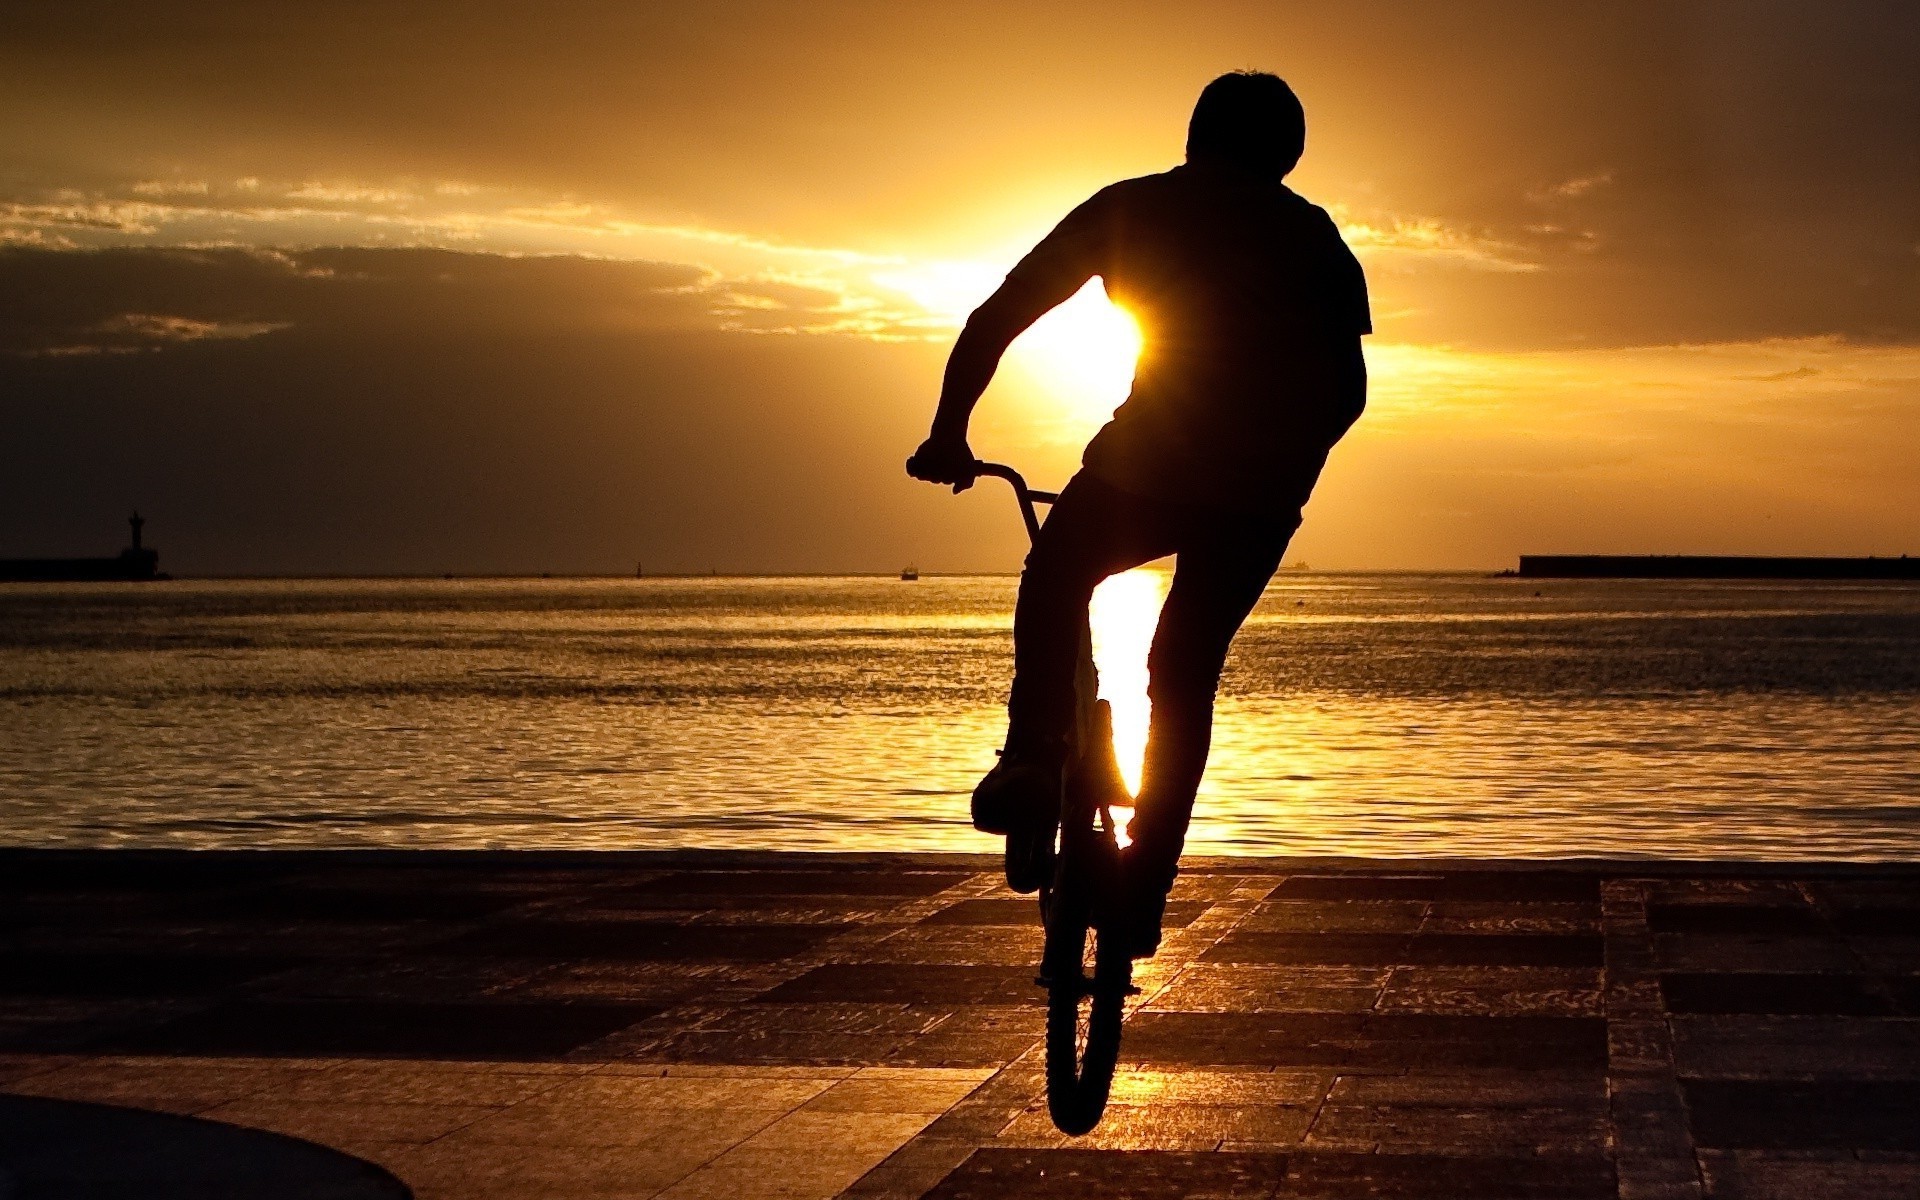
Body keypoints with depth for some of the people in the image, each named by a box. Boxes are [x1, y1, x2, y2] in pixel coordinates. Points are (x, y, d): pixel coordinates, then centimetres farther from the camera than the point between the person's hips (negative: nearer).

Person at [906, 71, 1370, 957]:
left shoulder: (1134, 206, 15)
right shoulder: (1314, 236, 21)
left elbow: (993, 323, 12)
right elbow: (1346, 390, 21)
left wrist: (947, 438, 23)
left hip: (1152, 460, -3)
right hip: (1265, 496, 3)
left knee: (1054, 583, 26)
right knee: (1187, 670, 20)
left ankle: (1033, 762, 6)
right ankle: (1143, 894, 20)